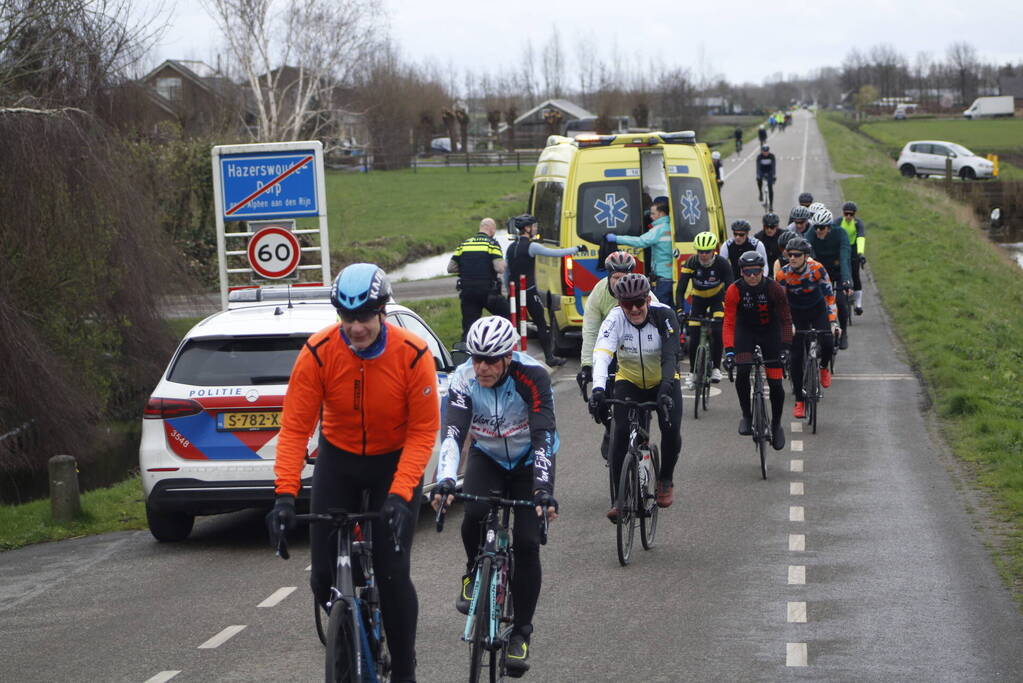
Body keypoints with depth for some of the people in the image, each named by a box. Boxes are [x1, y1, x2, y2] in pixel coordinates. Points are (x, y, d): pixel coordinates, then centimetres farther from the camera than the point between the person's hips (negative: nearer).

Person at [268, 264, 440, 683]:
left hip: (395, 462, -2)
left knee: (392, 574, -10)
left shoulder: (413, 355, -24)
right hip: (338, 460, 2)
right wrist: (285, 494, -30)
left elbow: (423, 432, -19)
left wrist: (399, 494, -30)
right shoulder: (317, 353, -22)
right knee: (325, 576, -3)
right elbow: (294, 427, -19)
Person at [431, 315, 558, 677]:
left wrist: (544, 488, -51)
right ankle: (476, 573, 4)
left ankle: (521, 633, 2)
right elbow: (453, 433, -34)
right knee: (474, 516, -28)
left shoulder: (532, 375, -30)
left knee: (526, 543, -12)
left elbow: (544, 435, -38)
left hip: (530, 459, -2)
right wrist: (445, 480, -51)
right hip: (486, 456, 2)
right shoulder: (463, 378, -24)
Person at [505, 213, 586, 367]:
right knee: (542, 324, 1)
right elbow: (554, 253, -16)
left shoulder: (511, 247, 12)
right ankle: (550, 357, 3)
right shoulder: (531, 246, -12)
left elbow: (506, 273, 16)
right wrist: (577, 249, -9)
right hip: (529, 291, -7)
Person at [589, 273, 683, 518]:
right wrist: (598, 389, -54)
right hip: (629, 381, 0)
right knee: (621, 433, -20)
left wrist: (666, 388, -49)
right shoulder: (615, 320, -22)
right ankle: (619, 498, -10)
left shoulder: (664, 316, -23)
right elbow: (601, 354, -37)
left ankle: (665, 479, 8)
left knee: (671, 429, -21)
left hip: (663, 381, 0)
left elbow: (670, 356, -32)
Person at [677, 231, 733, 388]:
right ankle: (692, 372, 11)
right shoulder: (691, 263, -26)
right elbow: (681, 289, -29)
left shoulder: (722, 263, -27)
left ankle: (716, 368, -6)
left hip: (717, 298, -1)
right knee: (693, 338, -6)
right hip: (698, 299, 1)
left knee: (717, 332, -21)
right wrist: (679, 309, -43)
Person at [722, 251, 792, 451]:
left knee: (775, 383, -5)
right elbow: (729, 322, -23)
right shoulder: (734, 290, -22)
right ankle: (746, 416, -6)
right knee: (742, 373, -25)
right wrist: (729, 351, -34)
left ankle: (776, 424, 16)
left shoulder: (774, 289, -22)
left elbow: (786, 320, -17)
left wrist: (785, 348, -27)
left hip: (770, 331, 0)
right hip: (745, 331, 0)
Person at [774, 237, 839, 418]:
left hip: (817, 310, 0)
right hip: (796, 313, 0)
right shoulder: (783, 274, -22)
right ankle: (799, 401, 5)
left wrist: (833, 322, -26)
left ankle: (824, 368, 12)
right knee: (796, 356, -5)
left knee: (828, 344, -24)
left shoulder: (817, 269, -23)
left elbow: (830, 296, -19)